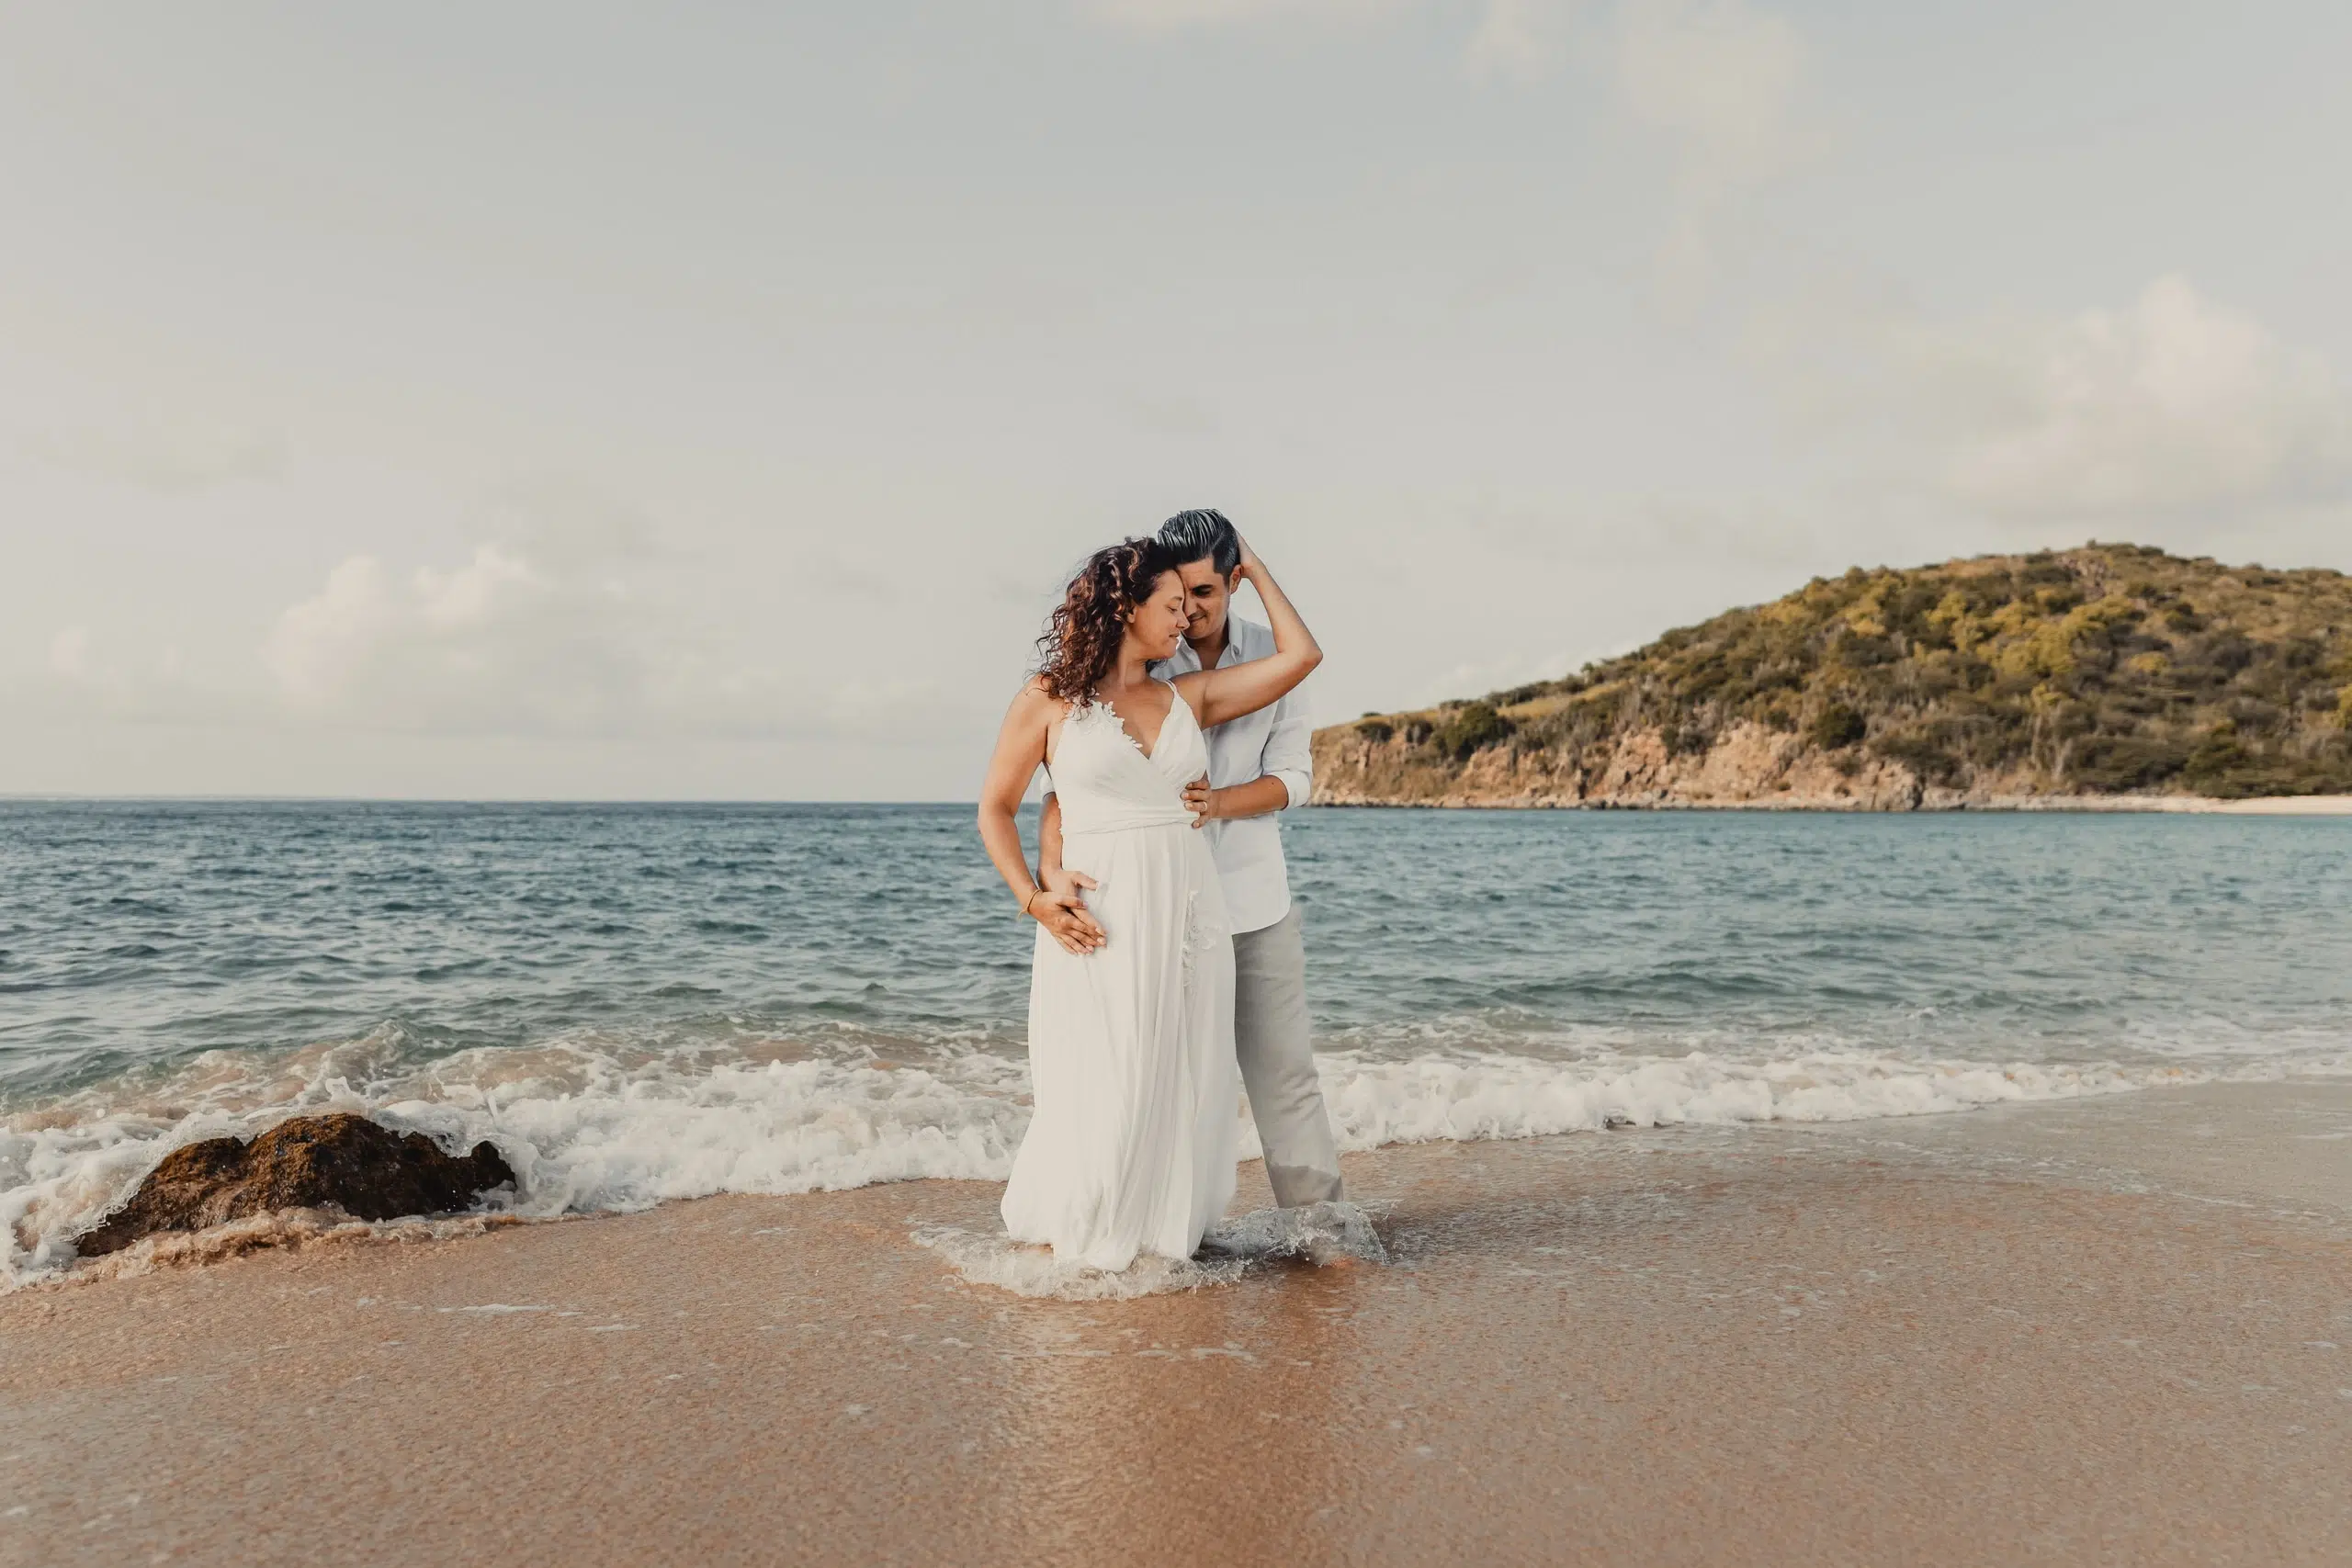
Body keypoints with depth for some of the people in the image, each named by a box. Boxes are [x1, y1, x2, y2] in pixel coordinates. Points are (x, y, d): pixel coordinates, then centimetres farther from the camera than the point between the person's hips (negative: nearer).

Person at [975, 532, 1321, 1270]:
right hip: (1102, 920, -5)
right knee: (1103, 1090, 1)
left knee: (1185, 1084, 9)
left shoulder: (1186, 696, 10)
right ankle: (1063, 1237, 22)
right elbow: (995, 809, 3)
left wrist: (1254, 571, 15)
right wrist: (1035, 900, -9)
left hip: (1189, 912, 5)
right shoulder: (1047, 701, -1)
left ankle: (1162, 1229, 27)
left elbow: (1300, 656, 8)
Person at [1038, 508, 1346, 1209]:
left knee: (1284, 1066, 8)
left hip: (1256, 898, 2)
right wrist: (1052, 872, -32)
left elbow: (1294, 775, 0)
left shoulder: (1271, 657, -1)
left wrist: (1219, 801, -20)